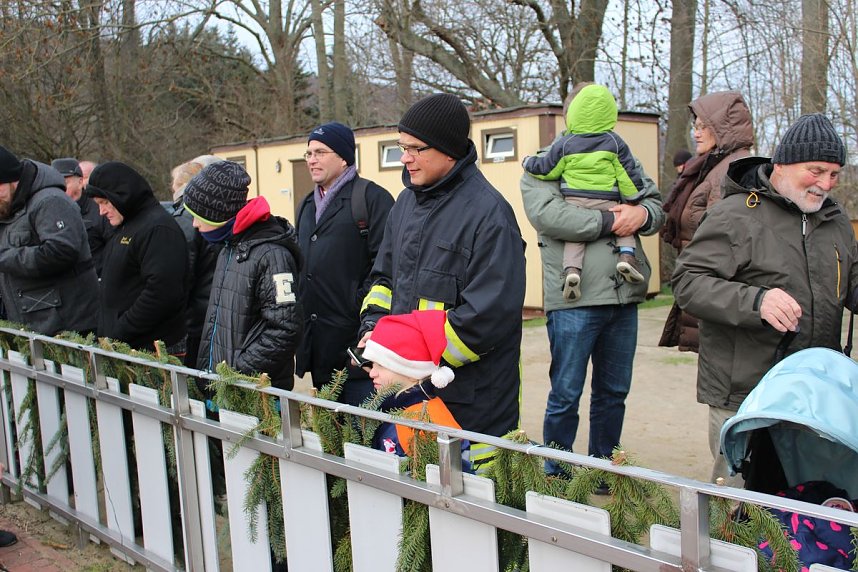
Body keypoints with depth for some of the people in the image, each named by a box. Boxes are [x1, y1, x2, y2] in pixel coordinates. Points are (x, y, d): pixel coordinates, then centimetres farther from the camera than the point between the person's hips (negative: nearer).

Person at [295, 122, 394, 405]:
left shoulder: (372, 198, -7)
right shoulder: (307, 206, 20)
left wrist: (363, 313, -19)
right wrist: (300, 312, 18)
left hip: (355, 339, -8)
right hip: (317, 347, 8)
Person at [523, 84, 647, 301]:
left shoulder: (565, 144, 3)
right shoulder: (615, 143, 4)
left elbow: (546, 169, 9)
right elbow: (629, 176, 5)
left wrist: (529, 162, 27)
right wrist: (633, 200, 17)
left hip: (574, 201, 0)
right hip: (607, 203, 0)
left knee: (574, 236, 9)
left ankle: (571, 269, -16)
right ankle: (626, 255, -7)